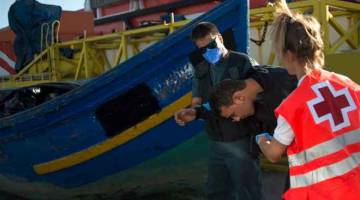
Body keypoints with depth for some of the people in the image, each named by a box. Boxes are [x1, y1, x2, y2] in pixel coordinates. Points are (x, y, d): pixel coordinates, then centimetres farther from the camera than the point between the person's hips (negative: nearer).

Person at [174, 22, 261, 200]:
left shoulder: (244, 63, -9)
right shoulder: (200, 70, 9)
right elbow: (196, 102, 6)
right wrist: (192, 112, -18)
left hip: (240, 141, -6)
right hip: (215, 143, 6)